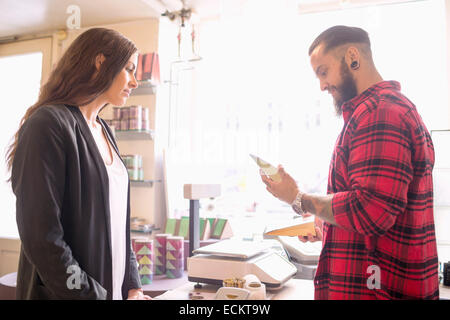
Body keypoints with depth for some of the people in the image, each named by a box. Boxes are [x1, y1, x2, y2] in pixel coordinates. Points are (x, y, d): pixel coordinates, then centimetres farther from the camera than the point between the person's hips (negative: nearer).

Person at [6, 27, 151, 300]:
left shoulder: (104, 132, 8)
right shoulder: (48, 124, -16)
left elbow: (117, 222, 10)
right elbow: (41, 239, -21)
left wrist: (133, 286, 3)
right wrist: (95, 294, -19)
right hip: (61, 291, -7)